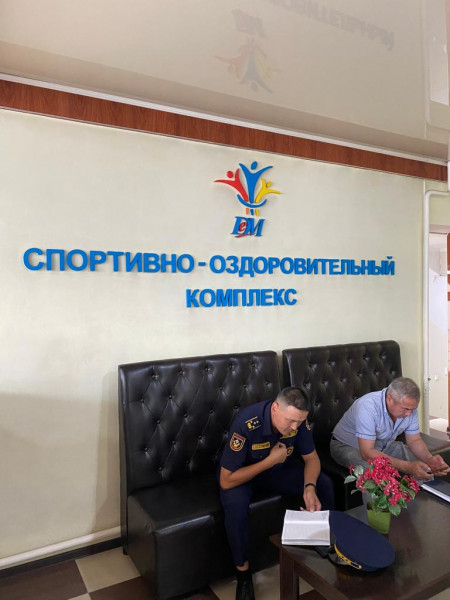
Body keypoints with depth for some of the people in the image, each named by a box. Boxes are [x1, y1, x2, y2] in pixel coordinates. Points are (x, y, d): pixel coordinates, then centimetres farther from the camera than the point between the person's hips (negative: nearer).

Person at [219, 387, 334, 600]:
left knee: (324, 485, -14)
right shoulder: (246, 424, -38)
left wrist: (309, 487, -29)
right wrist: (270, 460, -32)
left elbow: (311, 458, -8)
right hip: (243, 474, -4)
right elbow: (226, 481, -32)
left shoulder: (297, 419, -22)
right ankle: (243, 573, -10)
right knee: (235, 504, -35)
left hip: (280, 469, 4)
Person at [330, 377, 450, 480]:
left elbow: (414, 440, -1)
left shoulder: (408, 406, -15)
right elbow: (367, 453, -38)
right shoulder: (367, 407, -36)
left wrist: (430, 459, -23)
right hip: (348, 446, -6)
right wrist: (407, 466, -45)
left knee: (424, 469, -9)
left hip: (383, 445, 7)